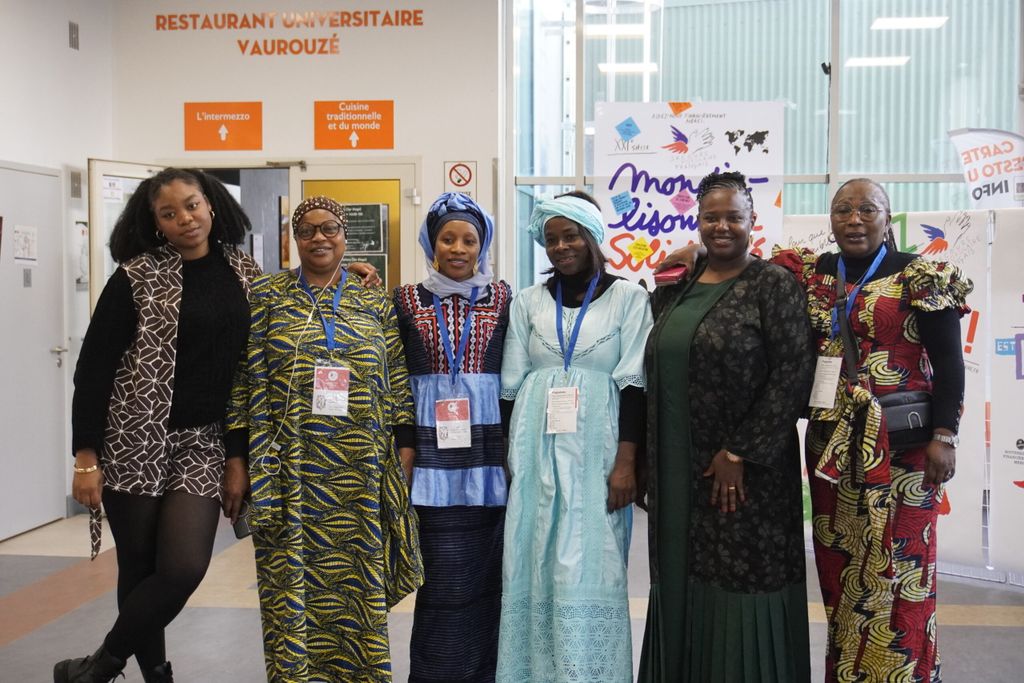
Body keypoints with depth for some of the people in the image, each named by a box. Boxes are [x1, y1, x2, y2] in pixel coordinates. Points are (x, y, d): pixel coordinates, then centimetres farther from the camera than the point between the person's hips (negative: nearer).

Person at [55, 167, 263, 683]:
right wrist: (85, 456, -9)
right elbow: (93, 368, -6)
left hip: (203, 444, 2)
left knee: (184, 567, -7)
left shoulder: (245, 275, 4)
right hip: (132, 443, -2)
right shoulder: (136, 277, -6)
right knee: (140, 569, 6)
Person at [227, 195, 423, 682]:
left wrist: (402, 456, 3)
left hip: (359, 476, 1)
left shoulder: (374, 302, 8)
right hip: (290, 473, -1)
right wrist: (240, 459, -2)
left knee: (357, 587, 7)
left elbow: (397, 383, 8)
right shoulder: (267, 295, 4)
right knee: (292, 586, 4)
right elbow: (247, 380, 2)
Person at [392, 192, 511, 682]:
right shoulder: (407, 301, 6)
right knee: (445, 579, -2)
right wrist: (403, 452, 0)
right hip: (433, 453, -1)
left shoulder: (503, 300, 7)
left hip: (489, 451, 1)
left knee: (485, 576, 4)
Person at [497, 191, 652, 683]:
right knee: (536, 564, 6)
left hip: (596, 448, -2)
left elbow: (633, 382, -3)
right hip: (536, 448, 3)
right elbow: (510, 384, 9)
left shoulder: (627, 297, 2)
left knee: (588, 569, -2)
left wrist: (625, 461, -10)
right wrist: (508, 458, 5)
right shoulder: (528, 302, 9)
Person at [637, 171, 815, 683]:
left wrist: (739, 453, -16)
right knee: (683, 583, 12)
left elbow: (793, 375, -13)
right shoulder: (676, 287, 10)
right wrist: (649, 460, 8)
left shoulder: (772, 284, -6)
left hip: (747, 471, -5)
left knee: (742, 586, 1)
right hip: (678, 471, 6)